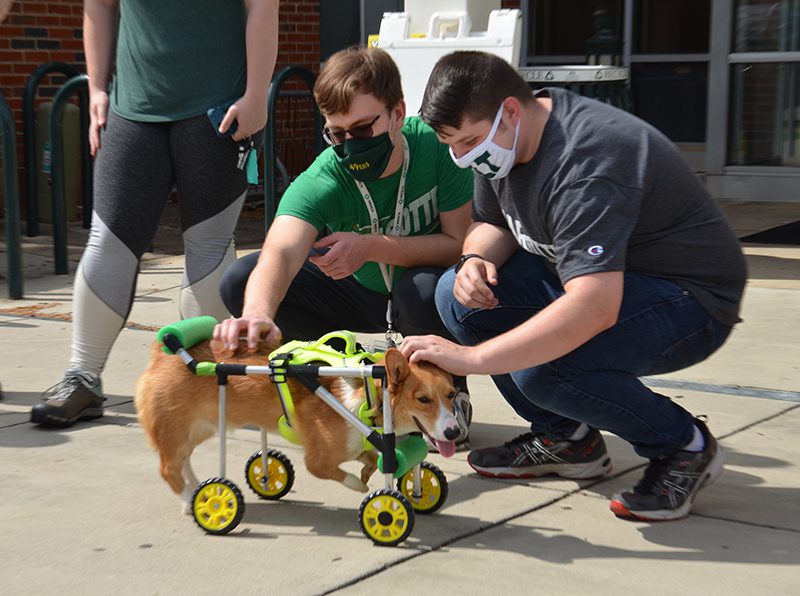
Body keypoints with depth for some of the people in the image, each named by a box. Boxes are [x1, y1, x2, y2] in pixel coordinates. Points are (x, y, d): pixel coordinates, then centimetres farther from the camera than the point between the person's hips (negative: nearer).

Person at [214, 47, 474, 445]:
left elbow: (461, 242, -23)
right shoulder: (322, 182, -25)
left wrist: (372, 247, -33)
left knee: (424, 290, -39)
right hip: (361, 293, 3)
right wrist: (258, 313, -65)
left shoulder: (437, 146, -25)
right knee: (240, 283, -16)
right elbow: (280, 252, -43)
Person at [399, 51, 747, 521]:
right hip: (596, 279, 9)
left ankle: (686, 447, -7)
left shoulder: (582, 163, -31)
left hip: (690, 298, -9)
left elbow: (596, 307, -42)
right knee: (458, 294, -7)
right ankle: (567, 438, 8)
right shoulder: (501, 137, -1)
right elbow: (495, 224, 13)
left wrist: (471, 358, -43)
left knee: (542, 367, -33)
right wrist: (477, 259, -13)